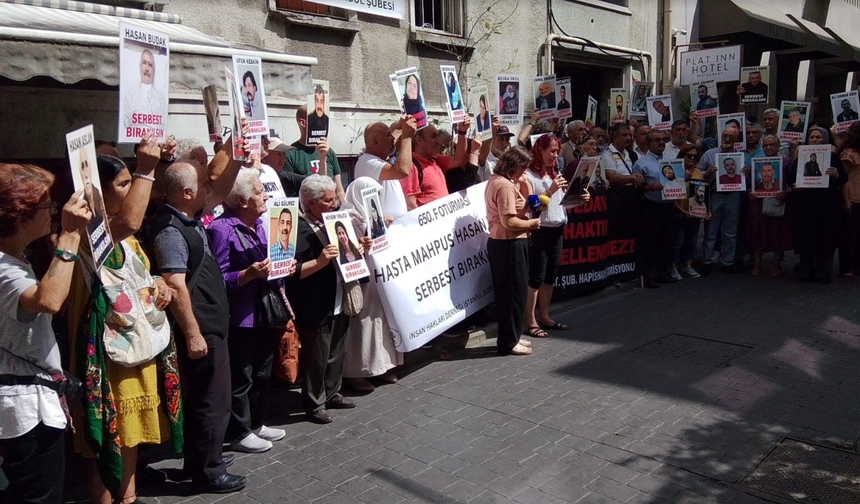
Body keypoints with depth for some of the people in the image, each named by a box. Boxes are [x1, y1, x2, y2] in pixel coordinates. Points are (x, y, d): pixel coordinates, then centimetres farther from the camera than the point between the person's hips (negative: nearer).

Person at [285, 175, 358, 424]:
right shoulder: (299, 230, -18)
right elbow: (292, 272, -24)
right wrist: (320, 262, -33)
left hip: (338, 303, 9)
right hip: (315, 309, -9)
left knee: (337, 353, 20)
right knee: (316, 358, 4)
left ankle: (332, 393, 38)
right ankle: (314, 404, 21)